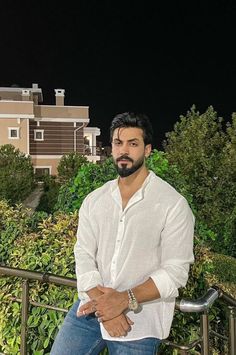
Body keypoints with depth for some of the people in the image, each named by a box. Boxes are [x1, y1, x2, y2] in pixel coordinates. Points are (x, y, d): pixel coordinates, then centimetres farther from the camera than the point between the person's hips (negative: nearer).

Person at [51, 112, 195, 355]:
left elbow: (175, 271, -12)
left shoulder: (173, 204, -9)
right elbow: (83, 256, -2)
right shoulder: (93, 201, 3)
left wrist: (125, 299, -21)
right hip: (91, 309, 3)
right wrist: (104, 304, -16)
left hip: (139, 322, -3)